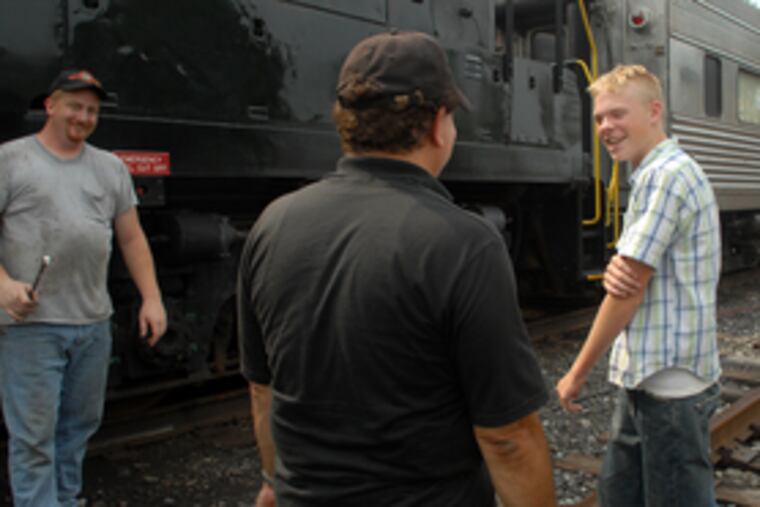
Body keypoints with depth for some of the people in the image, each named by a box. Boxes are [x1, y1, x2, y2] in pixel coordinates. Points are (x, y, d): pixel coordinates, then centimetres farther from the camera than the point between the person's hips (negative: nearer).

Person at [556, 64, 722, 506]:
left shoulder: (666, 174, -17)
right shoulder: (655, 174, 15)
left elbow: (630, 290, -18)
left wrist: (578, 373, -10)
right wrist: (617, 270, -14)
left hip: (671, 382, -10)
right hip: (646, 375, 10)